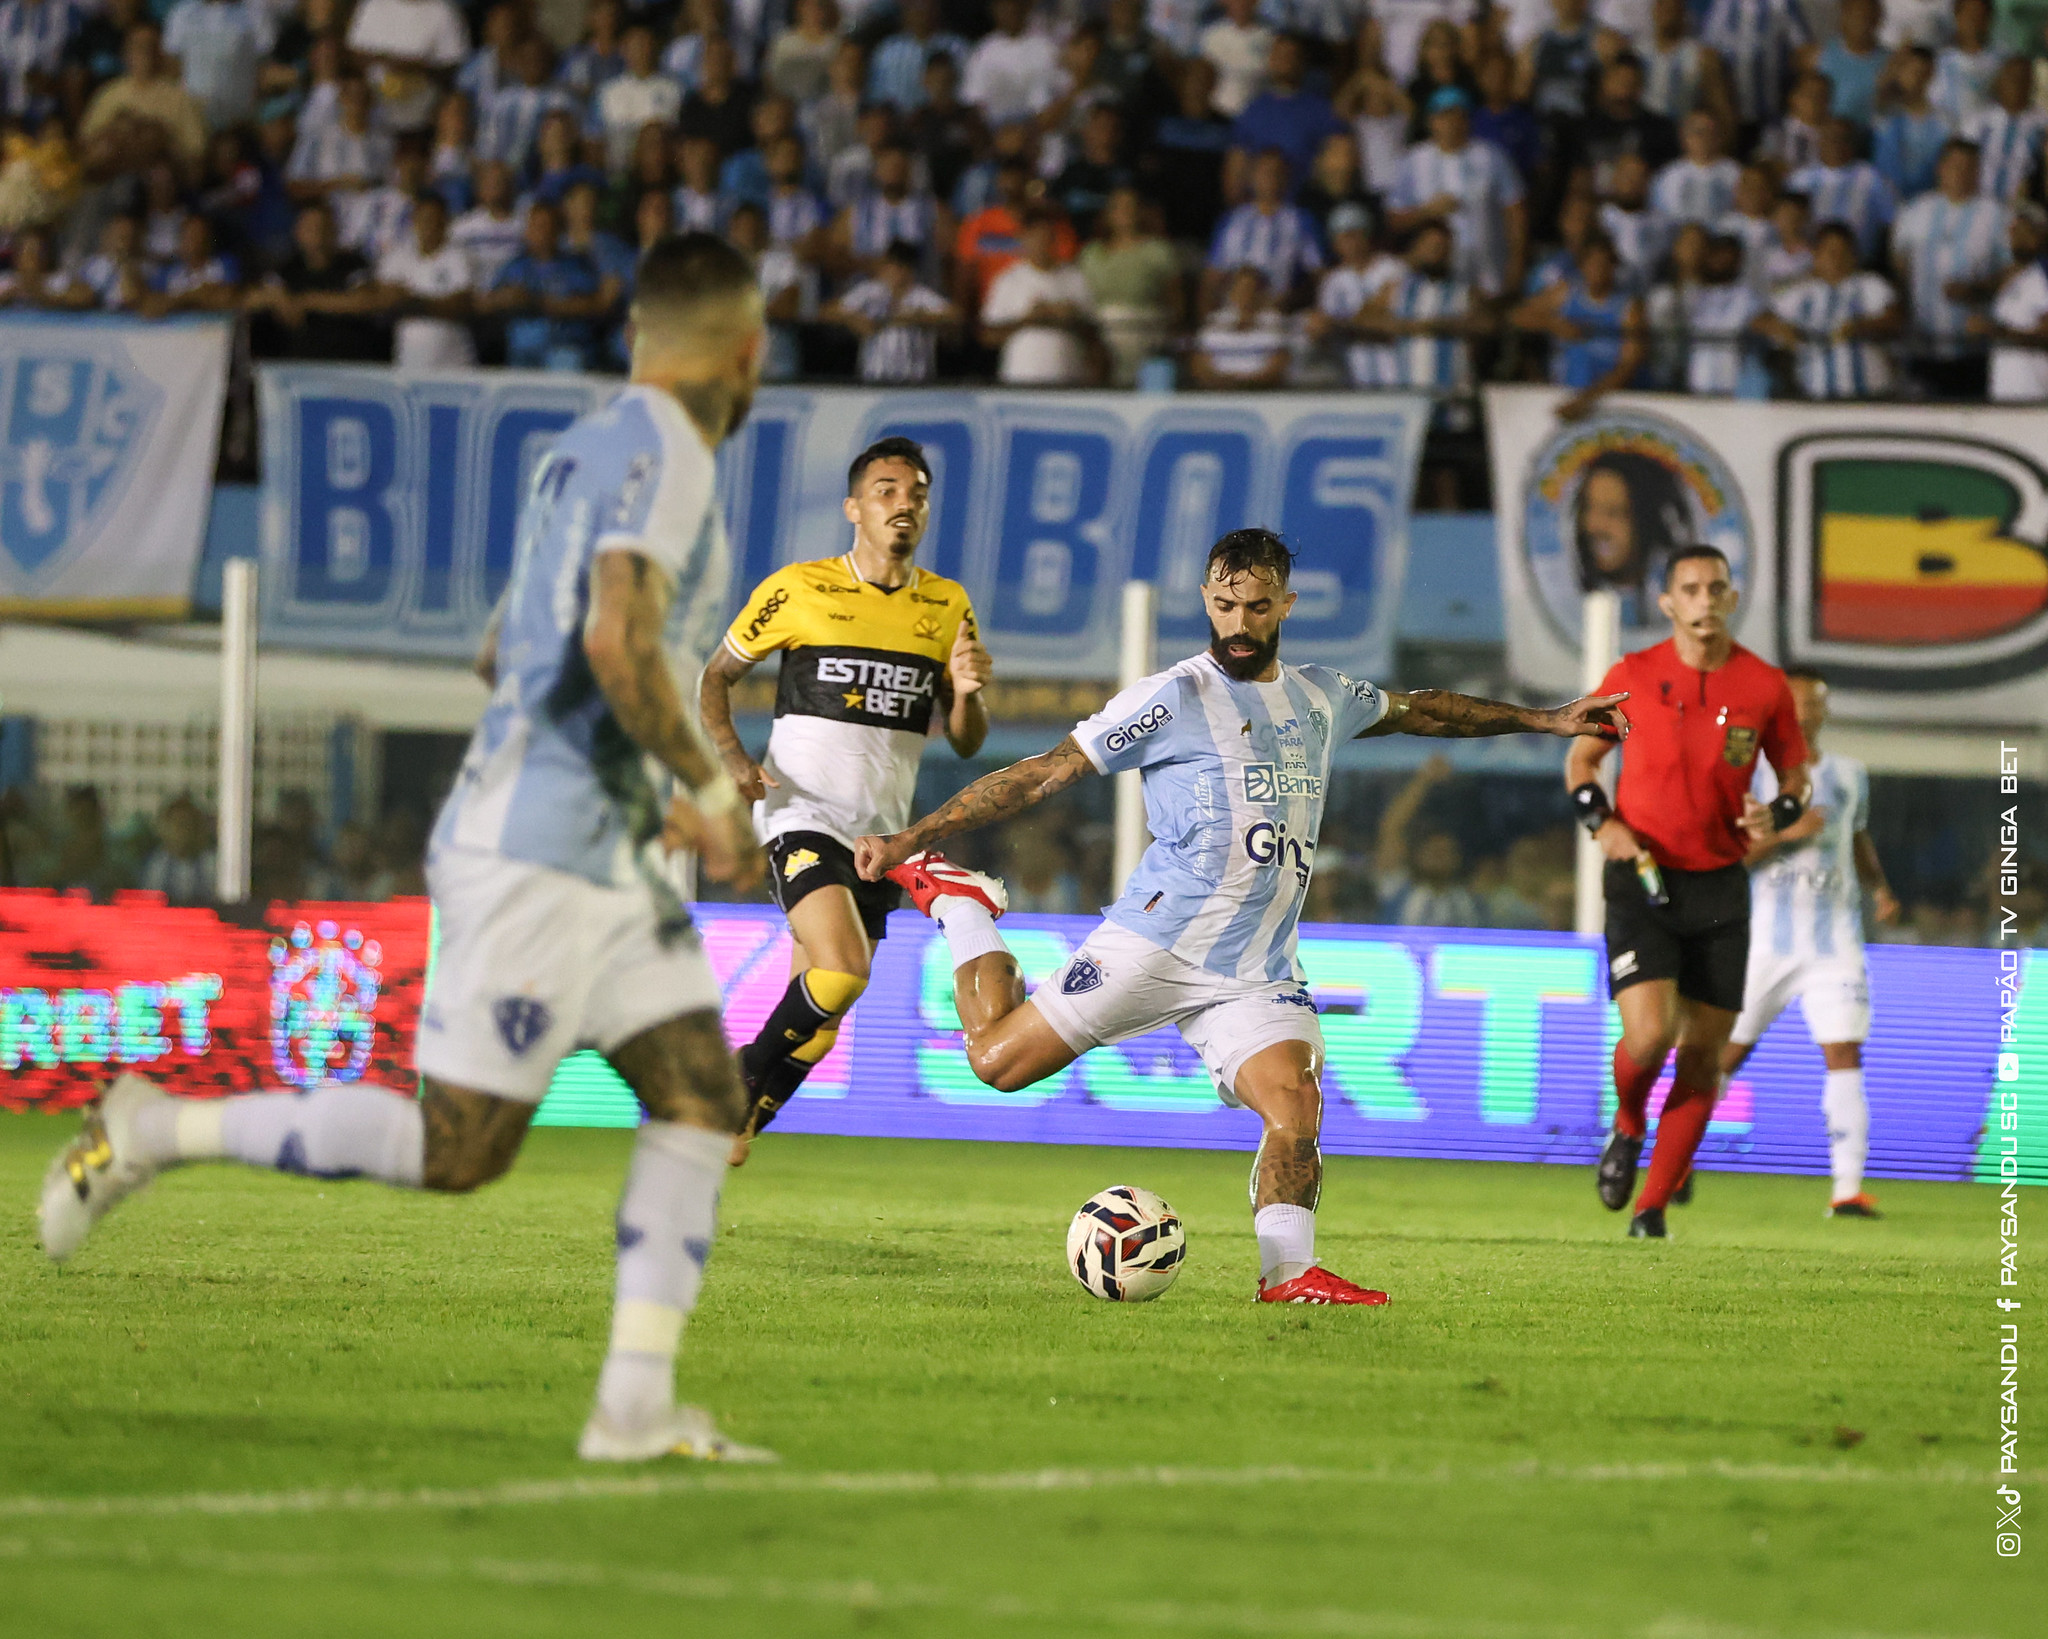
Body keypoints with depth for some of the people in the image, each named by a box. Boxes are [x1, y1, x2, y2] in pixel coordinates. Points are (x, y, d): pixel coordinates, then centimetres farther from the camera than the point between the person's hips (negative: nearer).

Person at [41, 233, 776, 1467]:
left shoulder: (589, 451, 18)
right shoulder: (664, 453, -13)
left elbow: (507, 657, 26)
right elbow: (617, 641, -28)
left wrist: (655, 797, 27)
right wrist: (708, 789, -16)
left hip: (610, 857, 10)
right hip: (537, 855, -10)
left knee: (702, 1099, 1)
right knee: (457, 1149, -8)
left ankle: (637, 1406, -2)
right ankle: (154, 1133, 3)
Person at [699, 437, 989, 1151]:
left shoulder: (948, 605, 8)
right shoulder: (799, 589, -2)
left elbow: (967, 743, 11)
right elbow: (716, 675, 8)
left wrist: (967, 691, -11)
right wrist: (732, 757, -9)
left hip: (880, 833, 5)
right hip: (804, 816, -5)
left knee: (818, 1020, 5)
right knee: (841, 971, -26)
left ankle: (739, 1117, 24)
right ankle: (745, 1075, -4)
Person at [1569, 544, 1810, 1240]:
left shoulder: (1765, 686, 0)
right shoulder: (1633, 676, -2)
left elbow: (1794, 773, 12)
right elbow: (1580, 758, 10)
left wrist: (1776, 814, -10)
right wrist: (1602, 822, -8)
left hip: (1719, 888, 2)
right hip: (1641, 877, -2)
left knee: (1703, 1053, 1)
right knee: (1650, 1033, -19)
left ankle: (1652, 1206, 13)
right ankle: (1628, 1128, 15)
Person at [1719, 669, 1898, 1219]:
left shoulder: (1850, 775, 12)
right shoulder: (1751, 772, -1)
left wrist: (1880, 887, 9)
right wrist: (1786, 833, -21)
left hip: (1835, 941, 2)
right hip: (1765, 939, -2)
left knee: (1844, 1054, -11)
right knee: (1728, 1051, 5)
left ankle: (1848, 1189, -14)